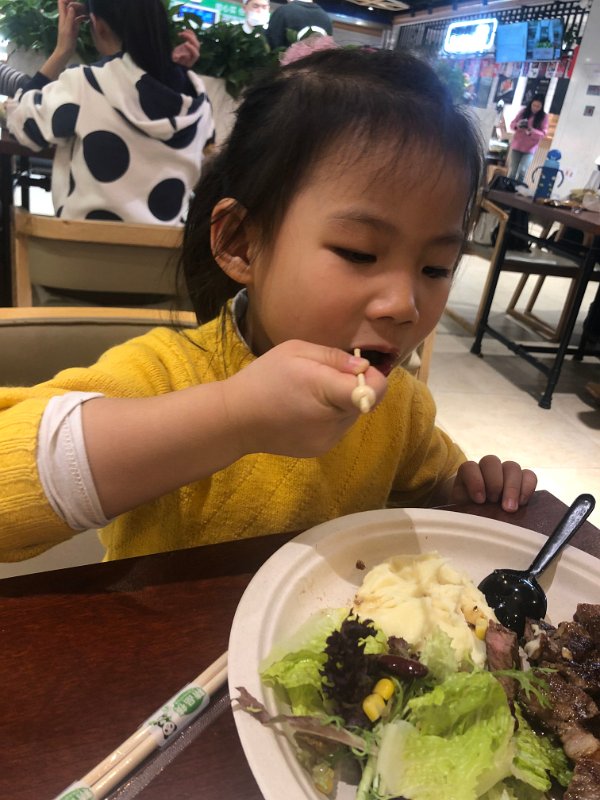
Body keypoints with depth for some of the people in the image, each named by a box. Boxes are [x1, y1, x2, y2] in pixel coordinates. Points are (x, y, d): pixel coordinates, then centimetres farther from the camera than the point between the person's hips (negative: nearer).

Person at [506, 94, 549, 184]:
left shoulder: (544, 116, -2)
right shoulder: (523, 111, 3)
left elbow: (543, 133, -8)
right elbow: (512, 124, 4)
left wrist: (532, 131, -26)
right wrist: (517, 125, -20)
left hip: (530, 149, -2)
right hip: (516, 146, 2)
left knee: (522, 171, -14)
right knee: (512, 172, 3)